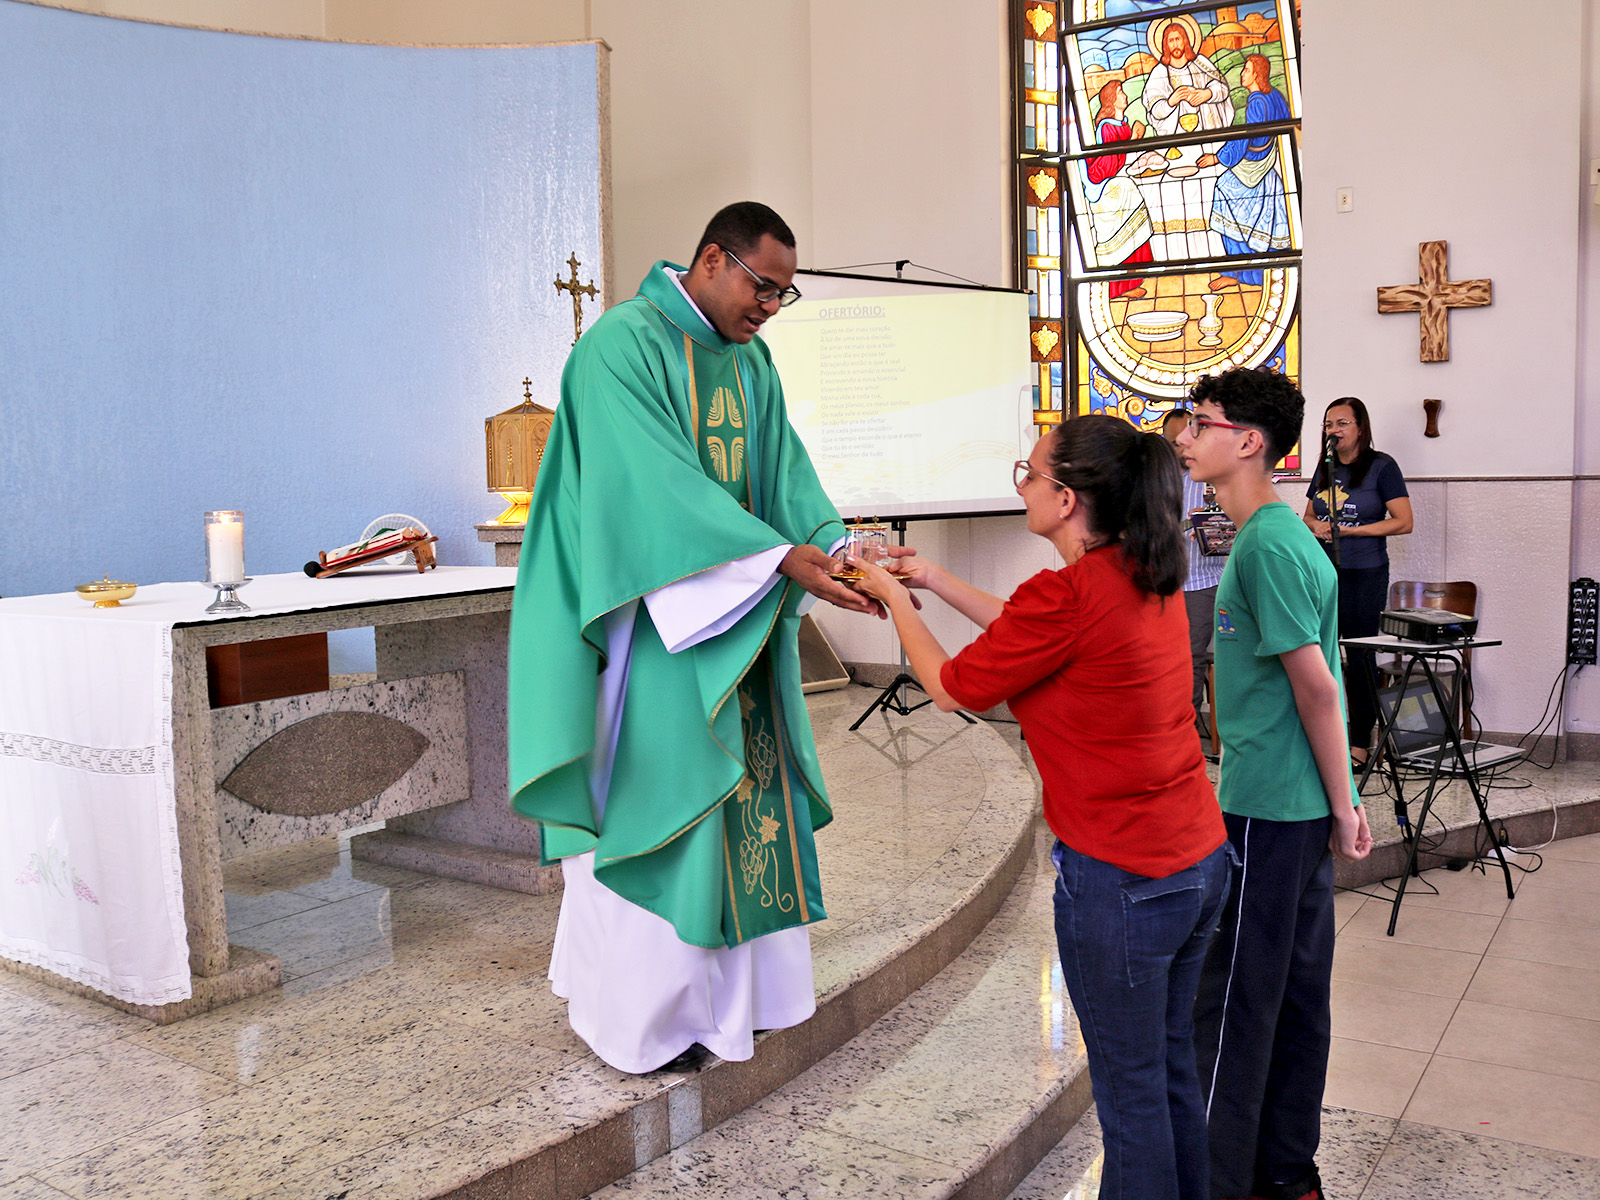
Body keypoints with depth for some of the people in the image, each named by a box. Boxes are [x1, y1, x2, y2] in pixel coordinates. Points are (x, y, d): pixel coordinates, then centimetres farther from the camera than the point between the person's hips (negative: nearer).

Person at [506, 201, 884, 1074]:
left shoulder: (749, 362, 12)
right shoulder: (624, 343, -14)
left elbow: (785, 472, 5)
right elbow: (661, 481, -24)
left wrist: (843, 548, -13)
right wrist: (781, 558, -30)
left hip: (736, 622, 8)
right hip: (650, 622, -8)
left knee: (739, 792, 12)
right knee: (653, 801, 0)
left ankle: (727, 984, 27)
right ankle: (639, 1009, 16)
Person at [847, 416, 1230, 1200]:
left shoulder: (1066, 593, -22)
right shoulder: (1149, 578, 3)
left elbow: (951, 688, -8)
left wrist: (893, 599, 7)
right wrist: (940, 584, 20)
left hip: (1119, 879, -8)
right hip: (1200, 858, 9)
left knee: (1130, 1090, 9)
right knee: (1173, 1068, 23)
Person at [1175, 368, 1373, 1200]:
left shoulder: (1268, 546, -19)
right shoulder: (1275, 534, 12)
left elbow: (1315, 685, -19)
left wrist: (1341, 806, -13)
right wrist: (1339, 804, 19)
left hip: (1267, 809, -10)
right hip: (1298, 804, 10)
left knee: (1234, 999, 1)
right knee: (1297, 987, 16)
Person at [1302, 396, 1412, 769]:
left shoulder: (1381, 466, -4)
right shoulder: (1325, 468, 13)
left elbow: (1403, 522, -9)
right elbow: (1308, 515, 22)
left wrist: (1349, 530, -15)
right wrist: (1314, 526, -2)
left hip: (1365, 574, -5)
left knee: (1359, 657, 0)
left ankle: (1360, 743, 9)